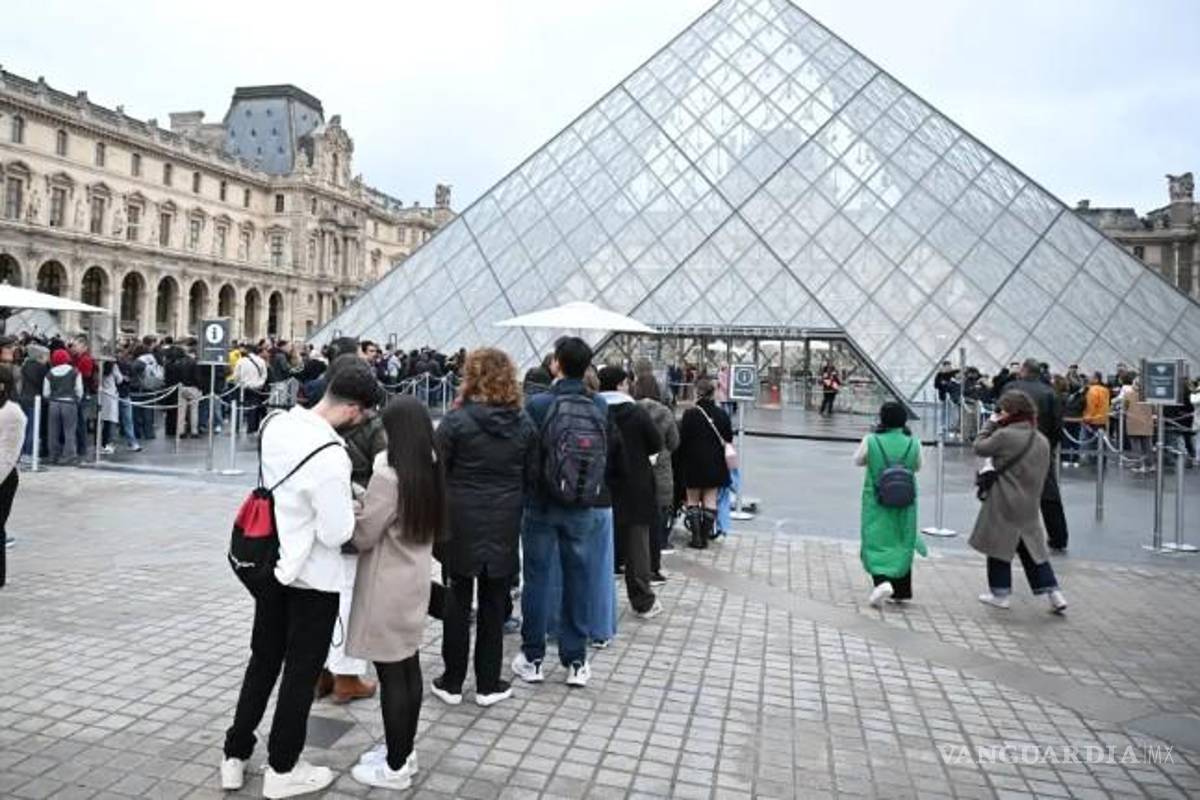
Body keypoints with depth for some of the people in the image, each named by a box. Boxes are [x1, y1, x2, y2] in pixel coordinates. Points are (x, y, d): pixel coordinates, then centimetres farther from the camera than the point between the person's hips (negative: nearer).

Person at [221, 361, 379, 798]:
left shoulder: (276, 424, -8)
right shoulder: (331, 456, -31)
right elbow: (337, 533, -25)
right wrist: (350, 509, -4)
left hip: (271, 564, 7)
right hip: (313, 578, -7)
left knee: (263, 661, 22)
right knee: (301, 672, 12)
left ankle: (235, 757, 35)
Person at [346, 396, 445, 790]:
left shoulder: (389, 475, -21)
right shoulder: (429, 470, 4)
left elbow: (362, 535, -15)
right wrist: (366, 503, 9)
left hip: (387, 585, -8)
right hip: (414, 579, 8)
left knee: (391, 674, 3)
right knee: (408, 667, 17)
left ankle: (395, 767, 17)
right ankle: (403, 750, 32)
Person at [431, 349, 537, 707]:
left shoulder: (456, 420, -12)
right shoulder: (524, 423, -1)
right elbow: (532, 477, 4)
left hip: (461, 524, -2)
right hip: (504, 528, 2)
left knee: (458, 602, 11)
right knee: (493, 605, 12)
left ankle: (452, 682, 21)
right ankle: (488, 684, 21)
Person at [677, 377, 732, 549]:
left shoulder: (690, 414, -13)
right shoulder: (722, 415, -2)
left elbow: (682, 440, -9)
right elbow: (728, 440, 6)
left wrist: (682, 460, 4)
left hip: (693, 464, -3)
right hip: (715, 464, 3)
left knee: (693, 500, 9)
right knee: (710, 499, 10)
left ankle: (696, 537, 6)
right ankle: (705, 536, 12)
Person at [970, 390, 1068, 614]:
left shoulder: (1005, 435, -18)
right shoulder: (1042, 440, 5)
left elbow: (979, 448, -5)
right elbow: (1042, 472, 13)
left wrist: (990, 424, 3)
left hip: (1004, 504, -6)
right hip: (1030, 505, 7)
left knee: (999, 546, 8)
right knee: (1032, 548, 15)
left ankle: (1000, 593, 16)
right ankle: (1054, 593, 13)